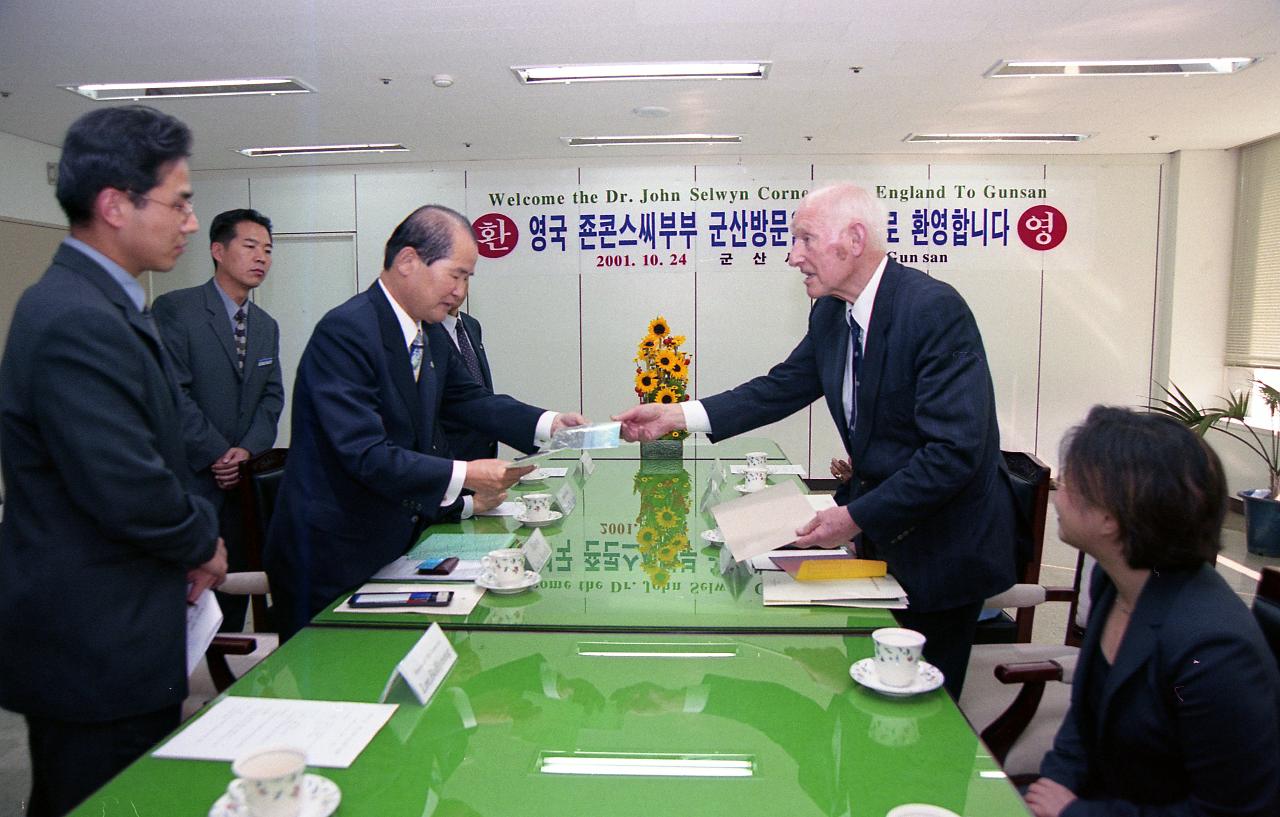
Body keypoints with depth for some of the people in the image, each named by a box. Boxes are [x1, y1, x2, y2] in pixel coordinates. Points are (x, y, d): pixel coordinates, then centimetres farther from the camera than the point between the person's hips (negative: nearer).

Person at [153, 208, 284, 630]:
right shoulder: (175, 309, -7)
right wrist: (218, 454, -13)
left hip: (242, 482, 6)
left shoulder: (266, 326, 14)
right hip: (188, 480, -6)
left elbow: (271, 396, 10)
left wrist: (248, 450, -7)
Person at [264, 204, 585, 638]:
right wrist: (463, 476, -27)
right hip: (332, 556, -8)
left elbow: (469, 399, 14)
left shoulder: (432, 335, 6)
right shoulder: (345, 332, -21)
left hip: (394, 541, 8)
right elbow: (366, 455, -26)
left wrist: (548, 423, -1)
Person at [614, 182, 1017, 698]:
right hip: (877, 534, 7)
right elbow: (782, 388, 7)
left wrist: (856, 517, -25)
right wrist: (676, 416, -1)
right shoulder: (830, 314, 1)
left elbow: (955, 450, -27)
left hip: (942, 543, -7)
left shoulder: (934, 310, -24)